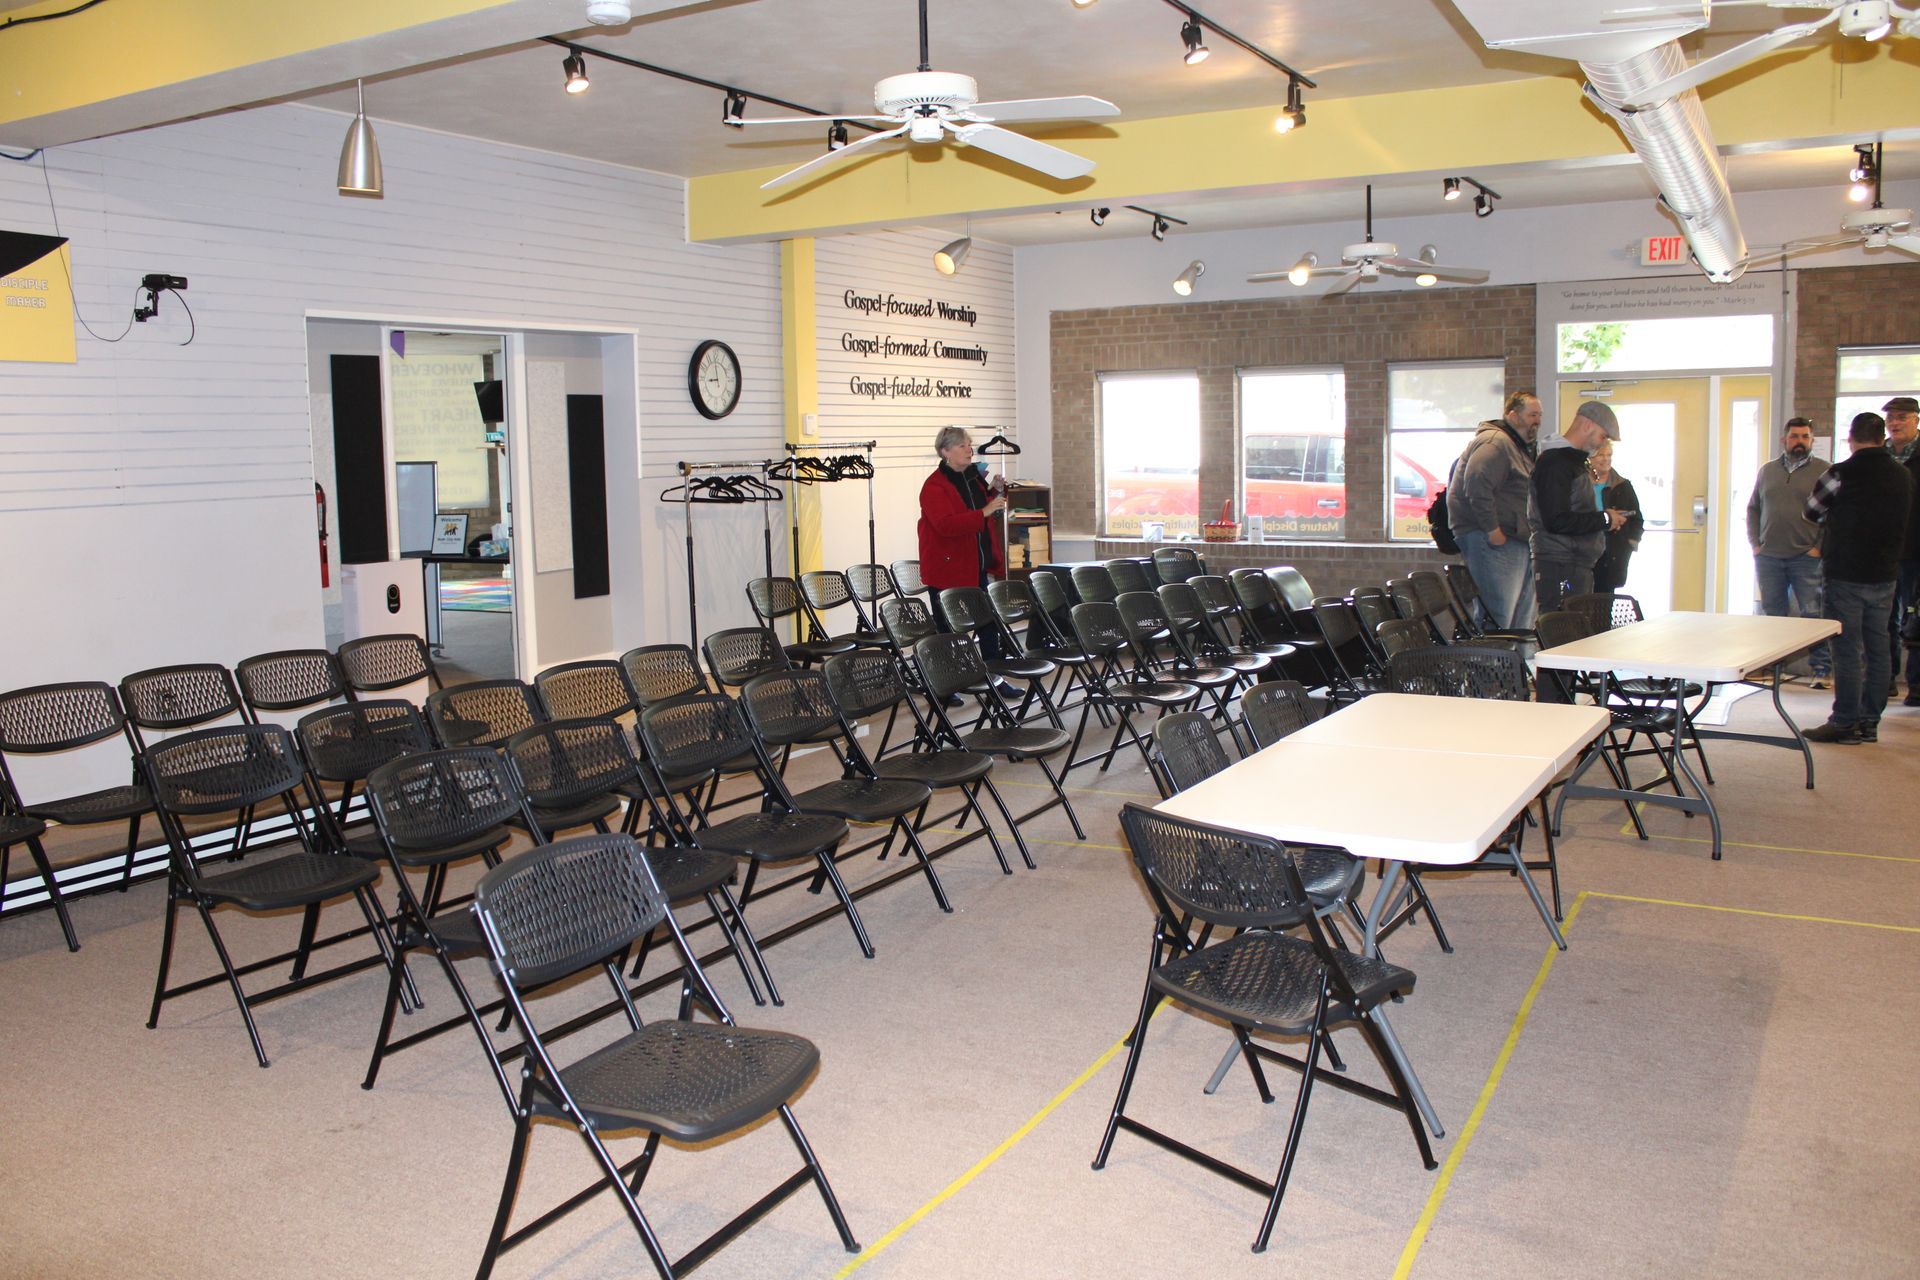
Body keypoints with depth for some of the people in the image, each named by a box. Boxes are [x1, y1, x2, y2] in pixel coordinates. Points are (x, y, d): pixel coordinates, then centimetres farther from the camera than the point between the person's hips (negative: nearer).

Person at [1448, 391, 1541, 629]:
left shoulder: (1522, 447, 23)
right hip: (1493, 541, -11)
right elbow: (1476, 485, -25)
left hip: (1516, 541, 11)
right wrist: (1492, 530, -24)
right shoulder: (1494, 442, -13)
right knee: (1498, 620, -15)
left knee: (1523, 623, 12)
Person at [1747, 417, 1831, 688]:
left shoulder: (1823, 471, 2)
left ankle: (1821, 668, 1)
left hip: (1807, 557, -3)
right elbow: (1752, 509, 17)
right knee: (1773, 615, 8)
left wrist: (1820, 547, -9)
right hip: (1768, 556, 3)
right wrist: (1755, 543, 6)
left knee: (1814, 615, -5)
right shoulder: (1767, 471, 13)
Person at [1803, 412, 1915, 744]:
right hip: (1886, 575, 6)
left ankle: (1845, 722, 1)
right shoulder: (1903, 476, 5)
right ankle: (1870, 720, 15)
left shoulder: (1841, 474, -13)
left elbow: (1812, 512, 2)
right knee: (1878, 649, 10)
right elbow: (1902, 521, 16)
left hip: (1847, 576, -6)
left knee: (1847, 651, -2)